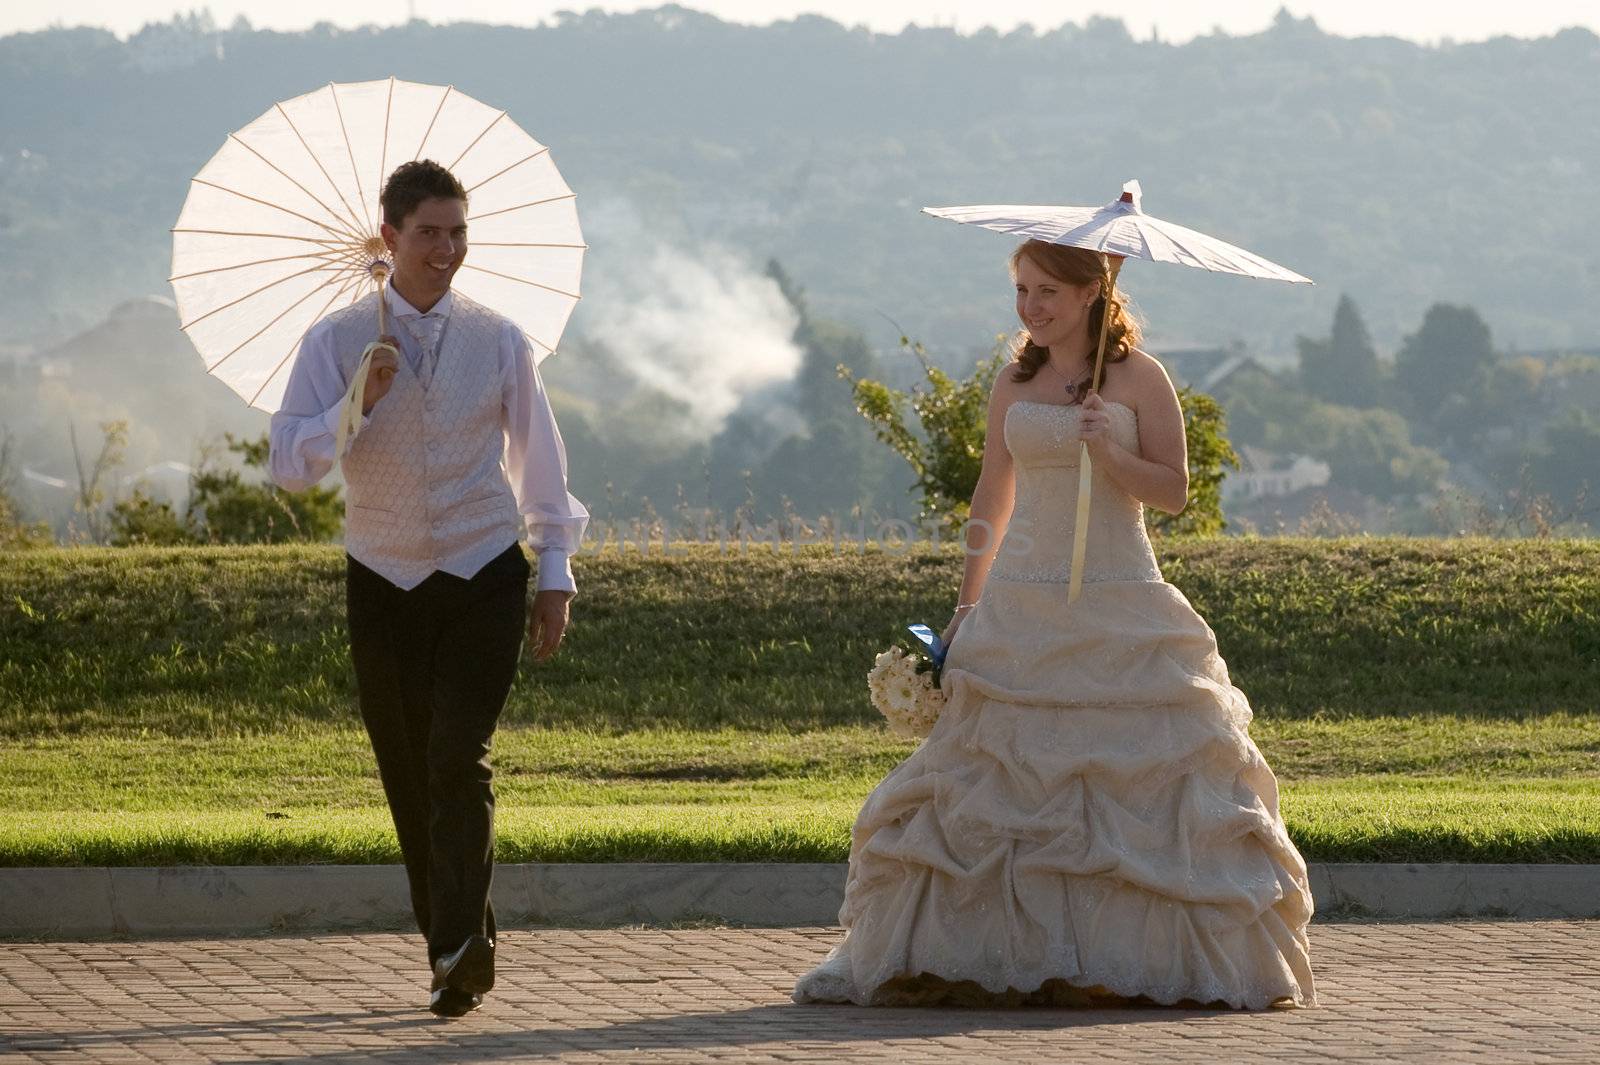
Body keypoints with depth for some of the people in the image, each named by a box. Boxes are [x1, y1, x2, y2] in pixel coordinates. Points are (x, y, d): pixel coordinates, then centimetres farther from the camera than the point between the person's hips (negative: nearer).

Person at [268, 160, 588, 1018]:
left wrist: (556, 573, 11)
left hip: (484, 580, -1)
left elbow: (539, 460, 12)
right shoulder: (336, 343, -1)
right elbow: (289, 465, -6)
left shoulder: (498, 342, 2)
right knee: (407, 775, 5)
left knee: (458, 761, -15)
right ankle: (455, 947, 17)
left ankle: (459, 950, -18)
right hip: (385, 584, 1)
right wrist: (361, 402, -19)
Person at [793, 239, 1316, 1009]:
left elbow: (1173, 492, -2)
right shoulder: (1014, 385, 11)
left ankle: (1148, 956, 0)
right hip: (1022, 607, 3)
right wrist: (967, 606, 14)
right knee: (996, 788, -2)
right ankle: (981, 954, 2)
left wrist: (1107, 450, -17)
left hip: (1120, 614, -3)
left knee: (1139, 786, -6)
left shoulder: (1138, 379, 0)